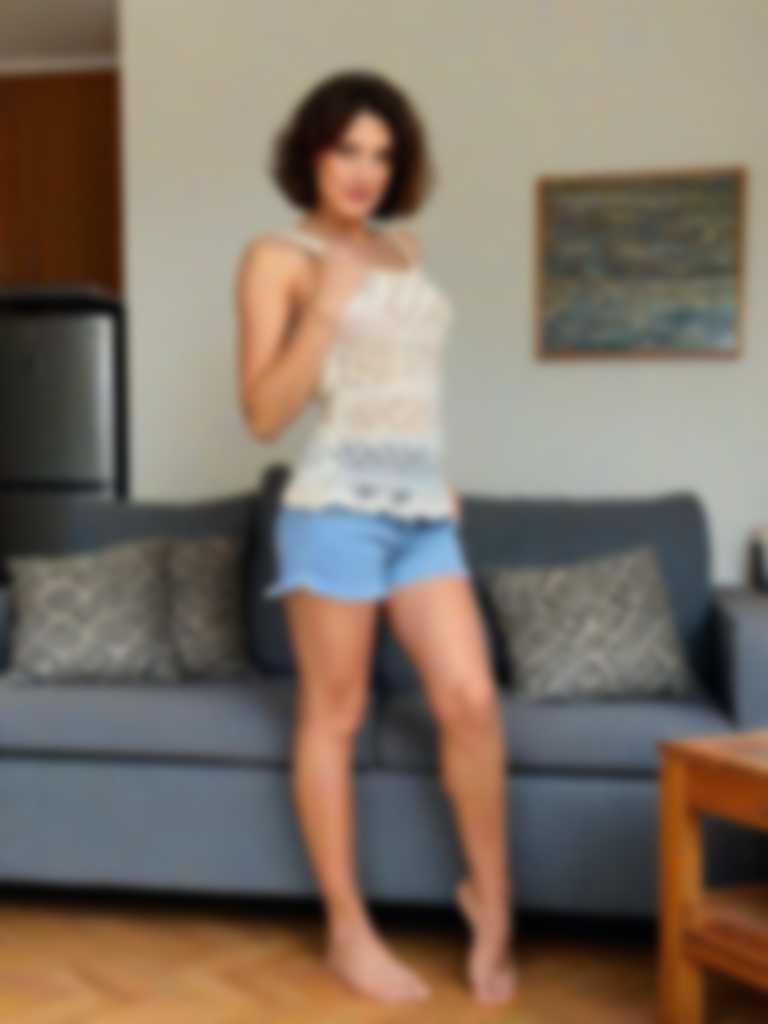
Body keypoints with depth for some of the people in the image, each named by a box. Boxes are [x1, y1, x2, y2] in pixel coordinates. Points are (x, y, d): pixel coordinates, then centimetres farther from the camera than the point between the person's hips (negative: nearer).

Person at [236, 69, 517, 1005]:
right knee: (334, 714, 3)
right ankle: (348, 929, 17)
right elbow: (263, 414, -9)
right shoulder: (276, 257, -1)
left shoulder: (405, 250, 18)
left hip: (423, 508, 6)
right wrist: (327, 306, -18)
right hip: (338, 505, -5)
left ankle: (490, 894, 19)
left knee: (471, 701, -2)